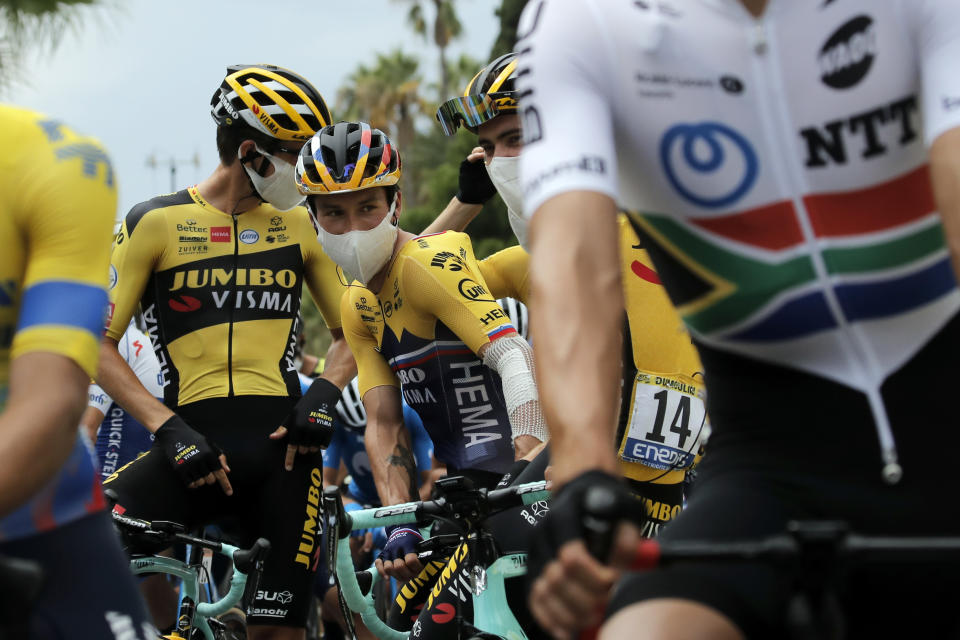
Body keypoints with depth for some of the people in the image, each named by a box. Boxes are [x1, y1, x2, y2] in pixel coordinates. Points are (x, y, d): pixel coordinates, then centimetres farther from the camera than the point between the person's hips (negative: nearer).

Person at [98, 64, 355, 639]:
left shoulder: (300, 225, 14)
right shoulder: (157, 223, 4)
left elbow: (351, 333, 20)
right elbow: (98, 345, 1)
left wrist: (325, 391, -2)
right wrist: (166, 427, -12)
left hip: (282, 441, 2)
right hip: (195, 441, -2)